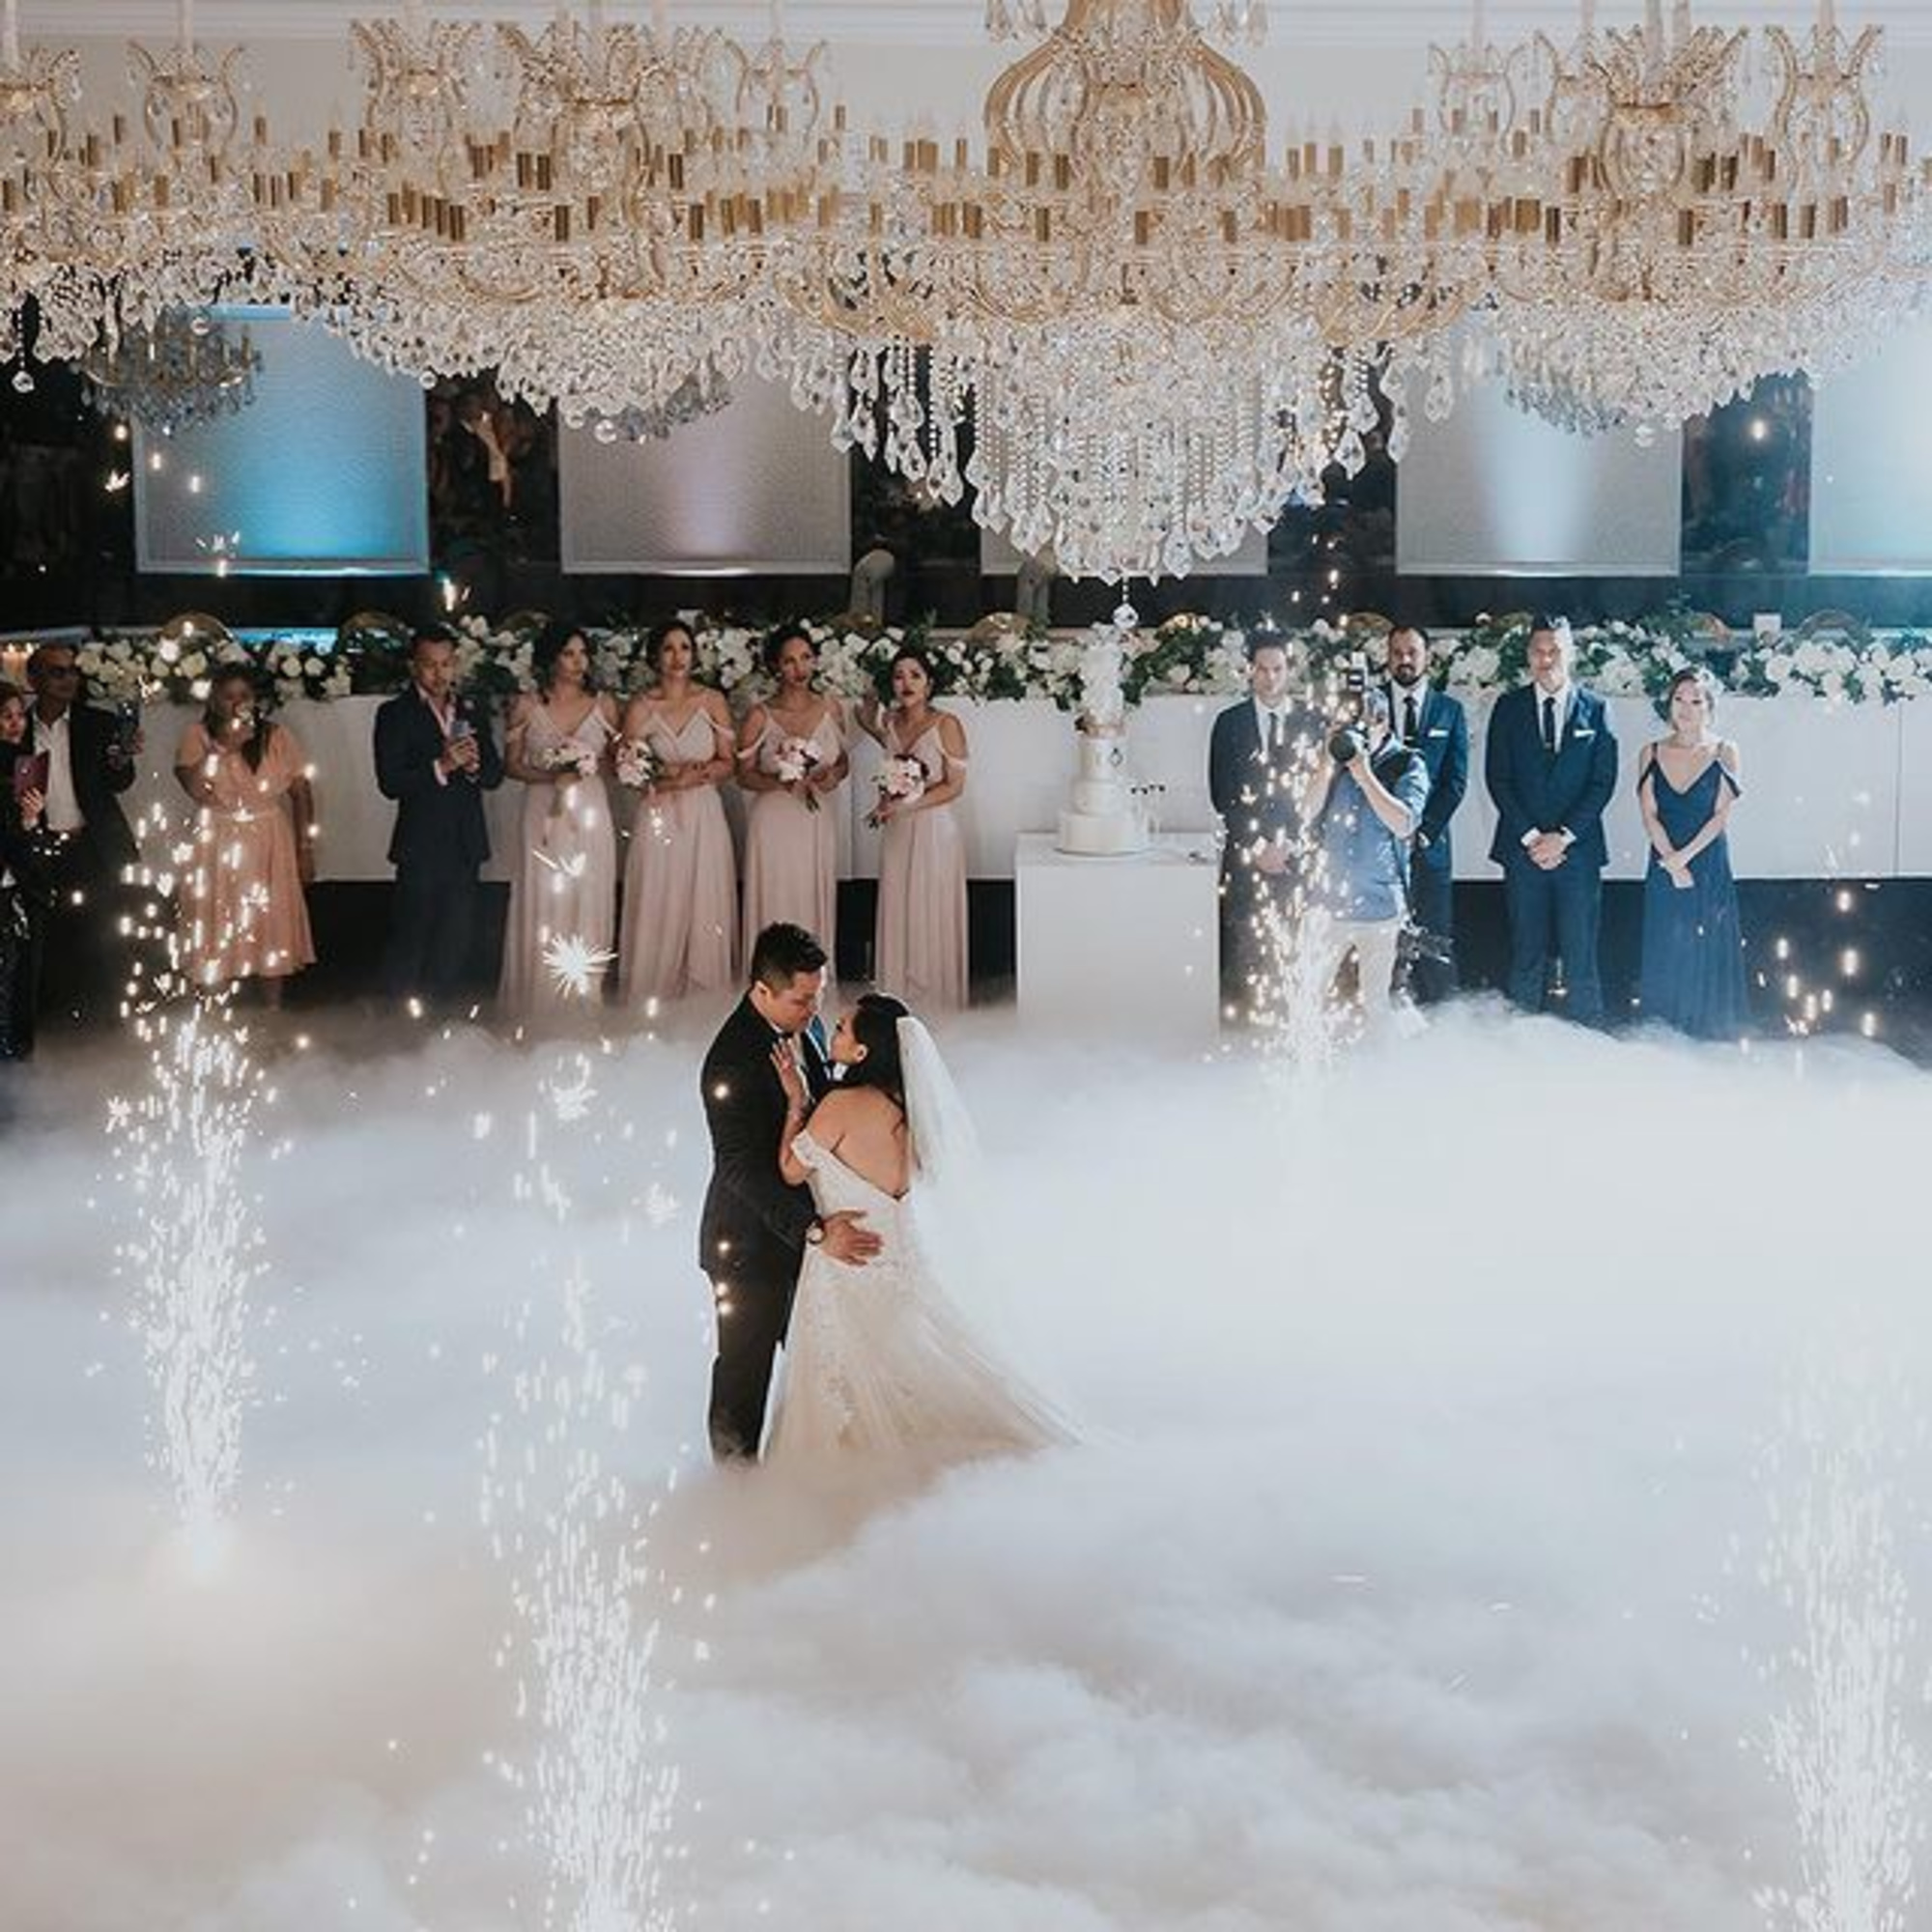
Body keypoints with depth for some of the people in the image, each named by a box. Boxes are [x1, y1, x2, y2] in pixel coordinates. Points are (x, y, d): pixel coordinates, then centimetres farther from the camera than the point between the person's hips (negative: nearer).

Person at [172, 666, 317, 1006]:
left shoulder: (277, 737, 1)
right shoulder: (199, 735, -3)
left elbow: (301, 794, 3)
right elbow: (194, 788, -19)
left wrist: (305, 849, -1)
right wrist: (223, 746, -22)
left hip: (269, 846, 1)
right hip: (217, 846, -1)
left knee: (271, 927, 5)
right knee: (217, 932, 1)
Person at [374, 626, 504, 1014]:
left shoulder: (471, 712, 11)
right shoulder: (395, 714, -5)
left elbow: (496, 774, 9)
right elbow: (390, 783, -14)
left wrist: (474, 765, -13)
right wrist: (441, 767, -24)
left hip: (466, 846, 5)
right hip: (422, 847, -5)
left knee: (456, 942, 12)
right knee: (410, 944, 2)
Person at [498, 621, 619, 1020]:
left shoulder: (604, 704, 4)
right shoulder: (526, 705, 0)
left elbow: (617, 759, 11)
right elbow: (511, 765, 3)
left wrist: (589, 767, -9)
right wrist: (549, 775, -13)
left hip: (590, 815, 1)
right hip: (545, 816, -1)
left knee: (587, 905, 3)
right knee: (543, 908, 0)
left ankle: (583, 1000, 13)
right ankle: (538, 1005, 10)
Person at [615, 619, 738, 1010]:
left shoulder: (713, 702, 5)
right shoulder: (640, 707, 1)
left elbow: (727, 763, 5)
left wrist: (696, 774, -13)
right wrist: (665, 775, -16)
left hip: (705, 818, 1)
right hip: (658, 818, -1)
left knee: (706, 912, 1)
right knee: (658, 911, -1)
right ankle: (651, 1003, 6)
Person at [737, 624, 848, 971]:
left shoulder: (830, 709, 6)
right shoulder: (759, 717, -5)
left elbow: (843, 760, 17)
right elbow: (744, 775, -1)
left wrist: (834, 776, -6)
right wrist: (780, 782, -19)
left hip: (817, 823, 3)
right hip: (774, 822, -3)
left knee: (815, 905, 6)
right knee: (776, 907, -2)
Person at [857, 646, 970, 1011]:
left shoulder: (946, 725, -9)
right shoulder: (890, 724, 6)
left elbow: (954, 786, -11)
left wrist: (905, 803, -16)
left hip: (935, 830, -5)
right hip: (897, 831, 5)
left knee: (933, 916, 0)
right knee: (897, 912, 7)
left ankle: (936, 995, 10)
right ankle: (899, 994, 15)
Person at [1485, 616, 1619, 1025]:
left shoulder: (1595, 709, 6)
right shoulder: (1509, 707, 7)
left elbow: (1603, 781, 1)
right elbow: (1498, 779, 2)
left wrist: (1563, 836, -8)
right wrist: (1530, 837, -7)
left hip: (1578, 849, -1)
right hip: (1522, 849, 1)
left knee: (1580, 955, -1)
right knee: (1526, 954, 2)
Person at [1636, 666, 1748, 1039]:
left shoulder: (1723, 753, -1)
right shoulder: (1652, 754, 6)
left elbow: (1722, 816, -7)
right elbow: (1649, 816, -1)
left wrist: (1683, 857, -13)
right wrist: (1672, 864, -12)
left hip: (1710, 870, -2)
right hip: (1664, 871, 2)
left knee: (1708, 960, 1)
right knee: (1665, 961, 4)